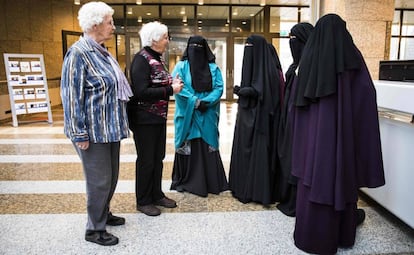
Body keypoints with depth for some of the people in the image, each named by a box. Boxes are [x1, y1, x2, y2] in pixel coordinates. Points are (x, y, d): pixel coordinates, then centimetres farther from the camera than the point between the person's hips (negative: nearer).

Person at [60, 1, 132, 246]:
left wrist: (119, 124, 22)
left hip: (110, 127, 9)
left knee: (111, 175, 18)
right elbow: (71, 95, -18)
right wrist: (80, 134, -19)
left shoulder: (103, 52, 12)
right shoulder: (79, 53, -15)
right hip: (94, 131, -9)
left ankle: (104, 214, 37)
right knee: (99, 179, 1)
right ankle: (95, 229, 19)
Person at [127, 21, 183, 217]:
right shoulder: (141, 59, -16)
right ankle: (143, 201, 19)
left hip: (159, 117, 9)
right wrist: (170, 90, -19)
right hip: (144, 119, -8)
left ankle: (156, 194, 30)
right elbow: (141, 92, -24)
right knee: (146, 160, 3)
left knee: (158, 157, 15)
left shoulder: (157, 57, 11)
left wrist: (173, 83, 1)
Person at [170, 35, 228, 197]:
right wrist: (195, 102, -18)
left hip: (207, 116, 2)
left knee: (207, 147, 5)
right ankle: (183, 181, 16)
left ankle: (210, 182, 15)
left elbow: (219, 88, -1)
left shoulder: (213, 68, 9)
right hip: (187, 115, -2)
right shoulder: (181, 66, 3)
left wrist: (206, 102, -17)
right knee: (187, 146, 2)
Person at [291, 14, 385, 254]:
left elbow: (300, 98, 6)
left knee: (314, 177, 9)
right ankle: (341, 231, 30)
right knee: (340, 177, 11)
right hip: (342, 130, -2)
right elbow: (367, 94, -6)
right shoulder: (351, 56, -5)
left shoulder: (310, 57, 4)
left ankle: (312, 233, 19)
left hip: (313, 130, 3)